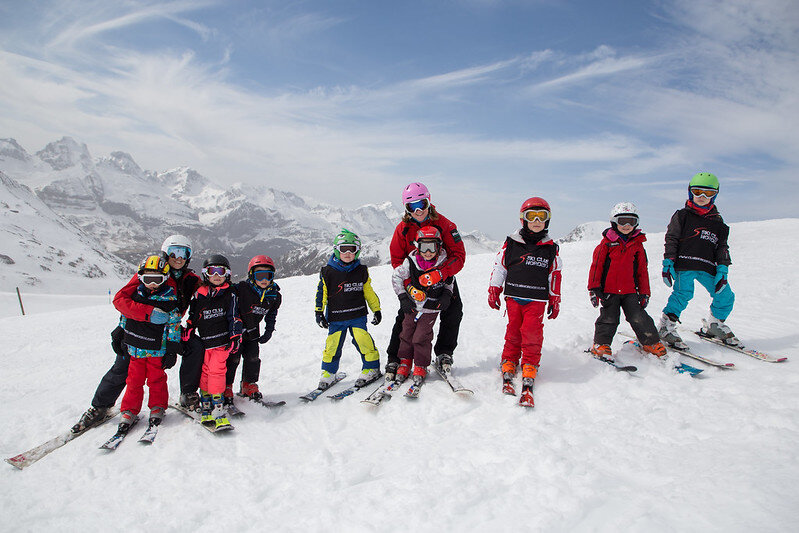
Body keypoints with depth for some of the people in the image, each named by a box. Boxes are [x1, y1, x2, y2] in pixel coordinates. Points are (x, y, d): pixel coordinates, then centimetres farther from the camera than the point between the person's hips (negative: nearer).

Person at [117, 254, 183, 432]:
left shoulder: (169, 298, -8)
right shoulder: (136, 293, 3)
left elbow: (174, 324, -5)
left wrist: (172, 350, -7)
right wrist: (121, 335, 19)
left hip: (157, 348, -3)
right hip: (135, 347, 3)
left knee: (156, 379, 8)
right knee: (134, 380, 9)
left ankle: (157, 408, 25)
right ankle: (129, 410, 23)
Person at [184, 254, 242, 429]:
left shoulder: (230, 295, 3)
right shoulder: (199, 294, 9)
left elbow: (234, 318, 2)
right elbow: (192, 318, 17)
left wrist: (235, 337, -4)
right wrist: (187, 334, 11)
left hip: (222, 341, -3)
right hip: (204, 341, 3)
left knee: (216, 370, -12)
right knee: (204, 372, 7)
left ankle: (217, 406, -6)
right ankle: (205, 404, 18)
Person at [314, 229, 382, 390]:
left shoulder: (361, 271, 4)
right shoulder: (328, 272, -1)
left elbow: (368, 291, 12)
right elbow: (321, 292, 4)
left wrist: (376, 310, 12)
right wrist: (319, 312, -2)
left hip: (358, 315, 0)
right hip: (335, 317, 0)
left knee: (363, 340, -11)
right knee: (332, 345, 4)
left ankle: (371, 369, 8)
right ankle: (328, 373, 24)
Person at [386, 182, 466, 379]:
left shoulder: (444, 224, -16)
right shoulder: (403, 229, -10)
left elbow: (459, 255, -20)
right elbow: (397, 260, -6)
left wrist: (440, 274, -37)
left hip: (443, 277, 0)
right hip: (414, 279, 1)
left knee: (453, 312, -13)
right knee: (405, 317, -5)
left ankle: (444, 354, 5)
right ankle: (394, 359, 6)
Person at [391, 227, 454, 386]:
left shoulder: (444, 263, -11)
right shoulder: (411, 262, -14)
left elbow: (450, 280, 9)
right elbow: (396, 276, -1)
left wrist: (446, 295, -5)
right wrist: (402, 297, -5)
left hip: (431, 308, -2)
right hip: (412, 306, 2)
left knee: (421, 338, -6)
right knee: (407, 334, 10)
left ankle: (421, 367, 13)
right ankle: (405, 362, 29)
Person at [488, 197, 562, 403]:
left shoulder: (551, 248, 9)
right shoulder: (511, 243, 3)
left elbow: (555, 276, 14)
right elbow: (499, 267, 8)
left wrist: (555, 301, 14)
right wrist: (493, 291, 7)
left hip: (537, 299, 0)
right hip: (513, 296, 0)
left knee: (532, 331, -7)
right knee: (513, 330, 4)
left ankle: (530, 365, 9)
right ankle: (509, 362, 19)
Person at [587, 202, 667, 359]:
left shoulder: (638, 245, 10)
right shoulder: (607, 243, 0)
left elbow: (643, 270, 14)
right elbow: (596, 265, -1)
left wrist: (644, 292, 11)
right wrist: (594, 288, -6)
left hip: (630, 291, 2)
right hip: (609, 290, -2)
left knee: (639, 318, 2)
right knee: (609, 319, -1)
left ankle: (651, 343, 19)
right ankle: (601, 344, 13)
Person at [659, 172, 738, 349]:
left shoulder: (717, 222, 19)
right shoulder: (682, 215, 8)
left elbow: (722, 247, 16)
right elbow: (671, 239, 2)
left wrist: (722, 269, 4)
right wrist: (668, 262, -7)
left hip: (707, 268, 5)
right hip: (684, 264, -4)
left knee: (725, 296, 2)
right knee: (683, 293, -19)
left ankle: (715, 324, 26)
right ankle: (666, 327, -9)